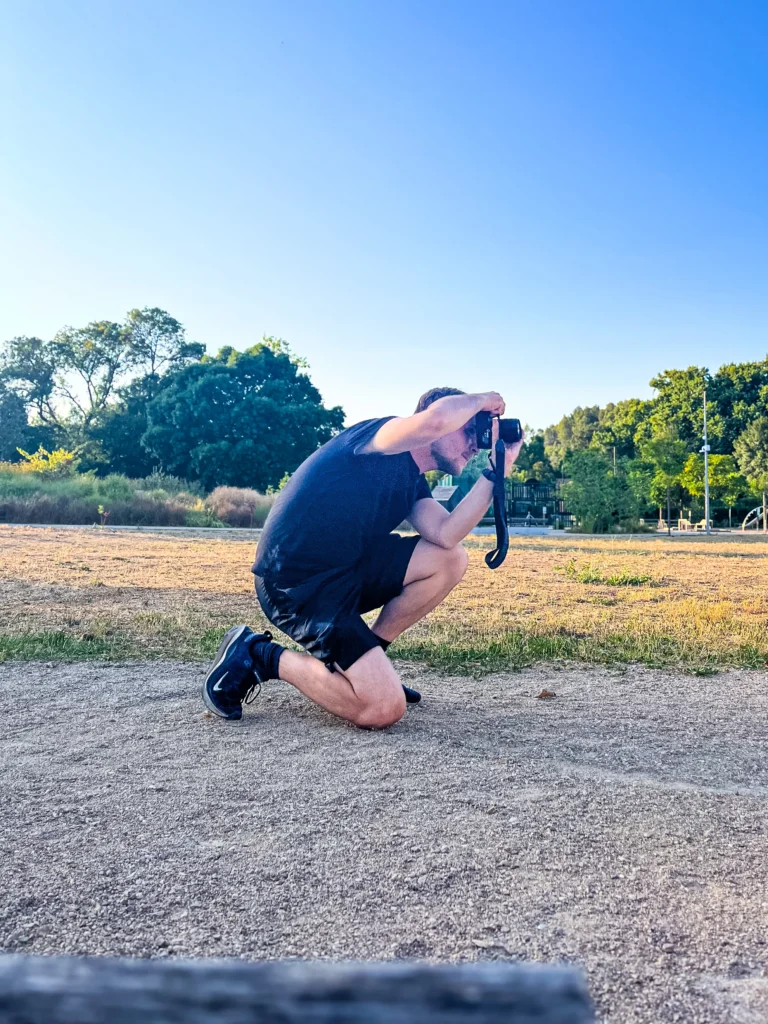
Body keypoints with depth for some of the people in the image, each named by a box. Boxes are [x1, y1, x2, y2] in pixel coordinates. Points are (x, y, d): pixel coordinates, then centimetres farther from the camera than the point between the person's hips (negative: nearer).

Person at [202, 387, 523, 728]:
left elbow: (446, 535, -5)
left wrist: (494, 472, -2)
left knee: (451, 559, 3)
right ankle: (259, 655, 1)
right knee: (385, 709, -14)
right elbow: (436, 419, -33)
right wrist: (480, 401, -11)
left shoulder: (413, 483, 14)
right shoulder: (381, 436, -9)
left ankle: (362, 657, 10)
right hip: (295, 582, -9)